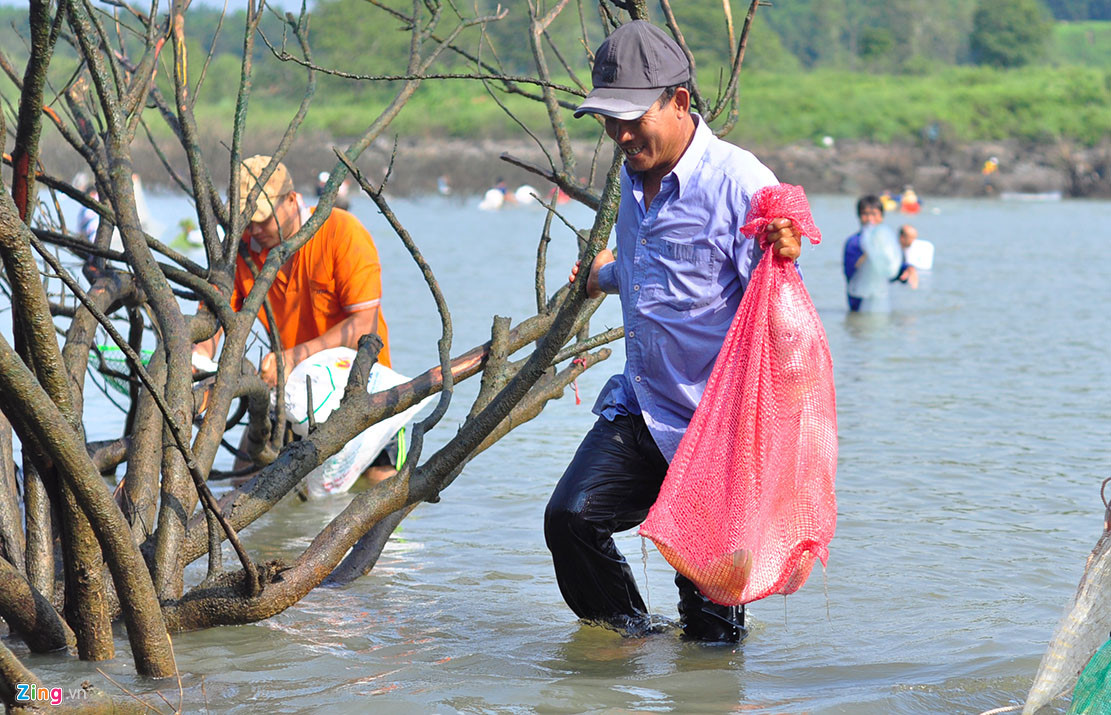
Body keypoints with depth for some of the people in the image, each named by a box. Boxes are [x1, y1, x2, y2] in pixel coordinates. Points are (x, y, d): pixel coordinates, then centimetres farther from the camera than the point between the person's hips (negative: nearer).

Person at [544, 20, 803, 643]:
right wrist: (607, 276, 51)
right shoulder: (635, 178, 10)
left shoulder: (738, 181, -15)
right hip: (639, 407, 7)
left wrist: (783, 260, -39)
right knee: (571, 519, -9)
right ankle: (630, 637, 12)